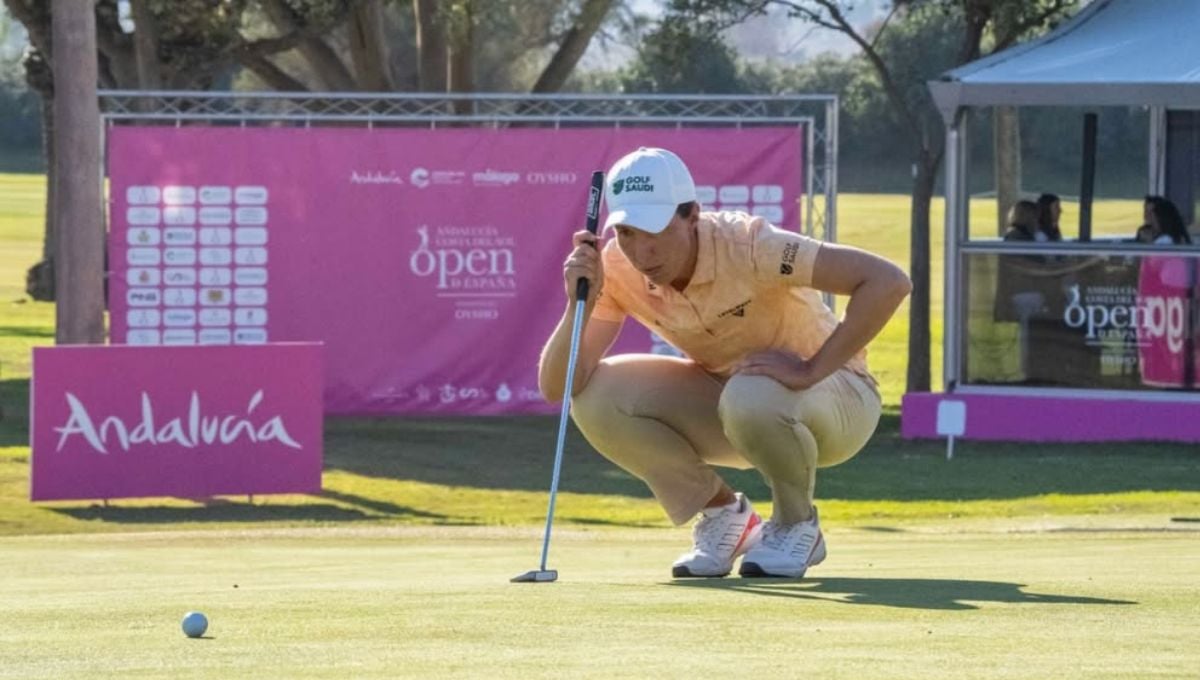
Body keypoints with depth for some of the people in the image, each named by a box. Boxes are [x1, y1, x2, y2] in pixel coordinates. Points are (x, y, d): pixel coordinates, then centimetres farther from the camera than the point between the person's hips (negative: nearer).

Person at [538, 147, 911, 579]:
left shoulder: (746, 246, -30)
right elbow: (557, 388, -18)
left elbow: (888, 282, -36)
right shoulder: (617, 269, -15)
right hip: (726, 397, 5)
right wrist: (580, 304, -34)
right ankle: (723, 515, 2)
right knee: (596, 397, -18)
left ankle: (798, 525, -8)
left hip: (836, 397, -5)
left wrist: (811, 370, -37)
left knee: (752, 398, -39)